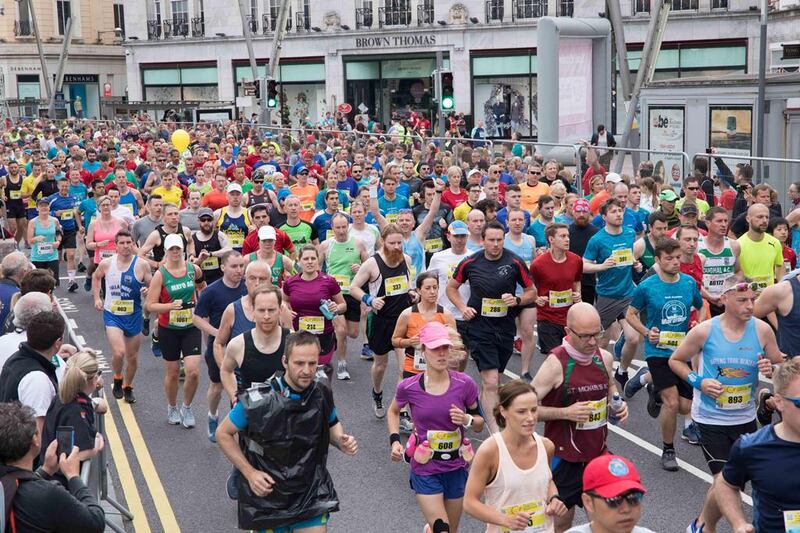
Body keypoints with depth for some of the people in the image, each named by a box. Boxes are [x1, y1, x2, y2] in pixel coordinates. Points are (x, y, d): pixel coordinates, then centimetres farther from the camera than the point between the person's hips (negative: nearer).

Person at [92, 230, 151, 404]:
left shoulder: (142, 265, -10)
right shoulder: (106, 263, -6)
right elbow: (96, 277, 16)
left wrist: (147, 290, -23)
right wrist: (97, 298, 7)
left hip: (134, 316, 1)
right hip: (112, 315, -1)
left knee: (132, 356, 13)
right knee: (118, 352, -20)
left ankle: (128, 387, 37)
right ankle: (117, 380, 10)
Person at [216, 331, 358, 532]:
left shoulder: (322, 394, -8)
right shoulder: (257, 401, -20)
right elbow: (223, 434, -6)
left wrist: (342, 441, -9)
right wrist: (249, 473, -12)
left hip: (312, 494, 3)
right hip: (267, 493, -2)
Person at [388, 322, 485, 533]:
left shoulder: (465, 384, -10)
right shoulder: (409, 387, -12)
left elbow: (479, 425, 3)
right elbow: (393, 412, 10)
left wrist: (466, 420, -18)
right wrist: (395, 441, -4)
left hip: (456, 469, 2)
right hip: (425, 471, -2)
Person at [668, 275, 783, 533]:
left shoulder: (762, 330, -6)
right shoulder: (704, 331, -12)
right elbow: (675, 360, 2)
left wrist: (771, 369, -16)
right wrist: (698, 381, -13)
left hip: (746, 418, 4)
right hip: (711, 418, -3)